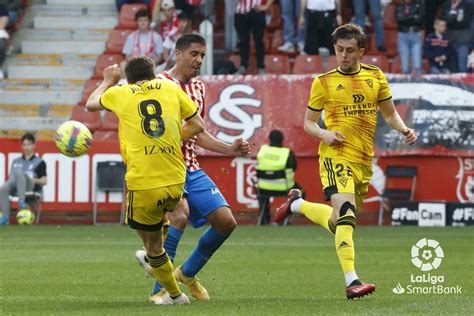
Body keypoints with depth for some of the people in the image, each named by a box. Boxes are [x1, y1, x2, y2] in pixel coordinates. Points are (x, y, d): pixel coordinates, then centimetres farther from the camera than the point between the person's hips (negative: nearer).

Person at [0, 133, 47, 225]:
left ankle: (21, 201, -45)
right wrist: (9, 181, 1)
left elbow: (44, 181, 7)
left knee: (19, 172, -36)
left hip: (32, 186, -4)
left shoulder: (39, 162, 14)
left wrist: (33, 180, -10)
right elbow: (11, 177, 24)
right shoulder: (16, 161, 28)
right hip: (15, 186, 4)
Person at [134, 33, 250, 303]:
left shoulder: (198, 87, 15)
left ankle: (188, 273, 22)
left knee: (226, 221, 0)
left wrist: (230, 149, 17)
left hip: (191, 168, 8)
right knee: (180, 214, -31)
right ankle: (160, 289, -22)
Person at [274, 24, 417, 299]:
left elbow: (390, 113, 19)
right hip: (337, 156, -5)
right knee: (345, 212, -26)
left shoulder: (376, 77, 10)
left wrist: (404, 129, -2)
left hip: (364, 161, 5)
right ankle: (352, 282, -30)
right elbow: (309, 122, 9)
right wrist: (324, 134, -12)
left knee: (337, 223, 15)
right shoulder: (324, 82, 2)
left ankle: (297, 204, 42)